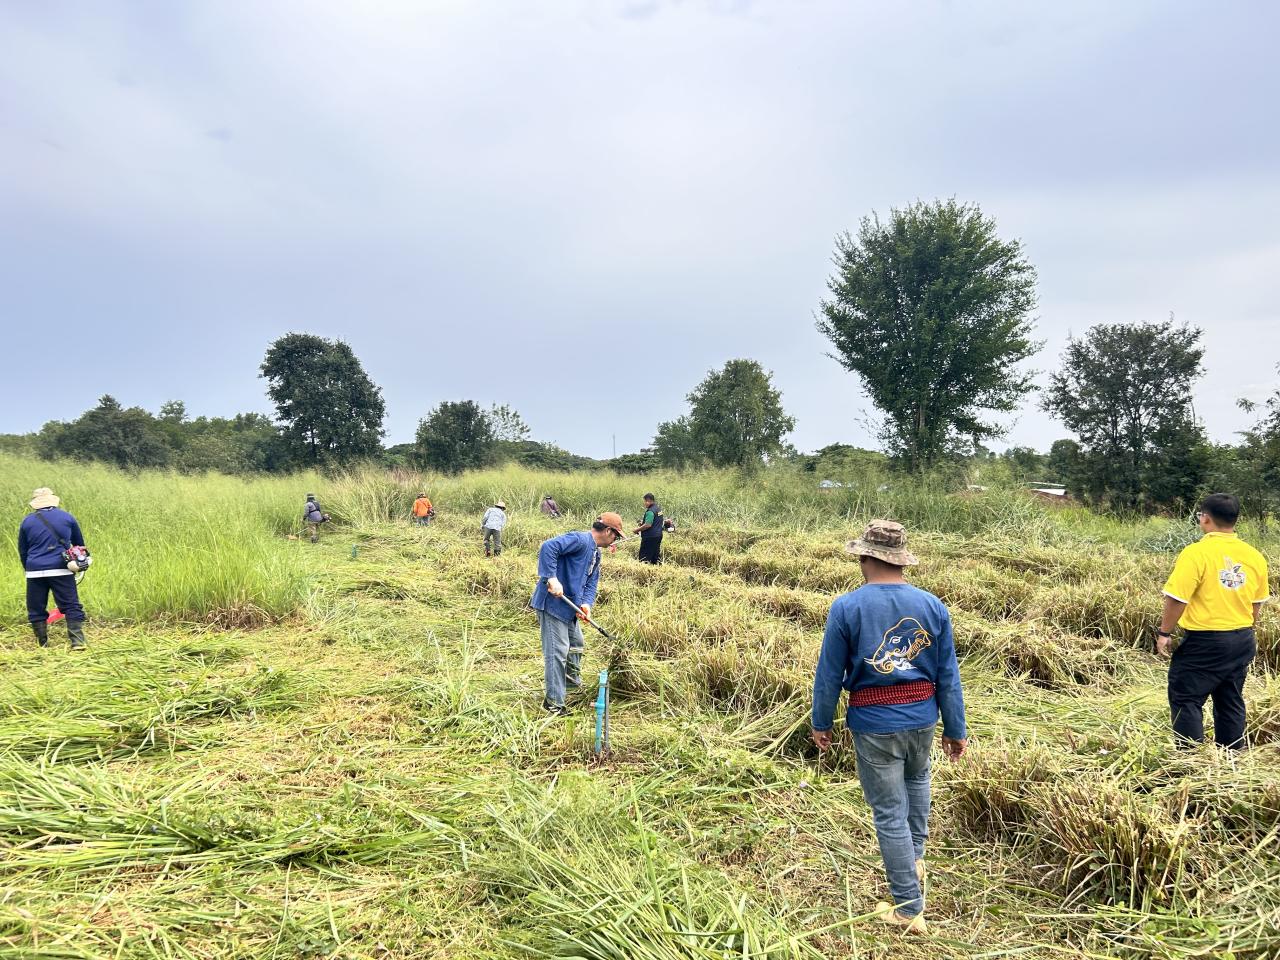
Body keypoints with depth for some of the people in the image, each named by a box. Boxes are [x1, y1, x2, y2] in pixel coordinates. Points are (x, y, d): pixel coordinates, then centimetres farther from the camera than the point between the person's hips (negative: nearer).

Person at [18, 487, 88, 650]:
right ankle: (78, 642, -10)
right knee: (71, 606, 0)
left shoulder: (27, 521, 7)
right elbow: (80, 544, 19)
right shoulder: (67, 517, 7)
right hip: (61, 570, -1)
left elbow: (22, 551, 15)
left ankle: (42, 645, 13)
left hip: (35, 571, 1)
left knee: (36, 610, 11)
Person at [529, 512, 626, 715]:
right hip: (552, 602, -11)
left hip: (568, 606, 11)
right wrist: (552, 578, -35)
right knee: (557, 651, -6)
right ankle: (553, 702, 3)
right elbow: (548, 547, -31)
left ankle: (572, 681, 47)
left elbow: (592, 582, 12)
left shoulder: (596, 552, 14)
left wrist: (586, 603, -7)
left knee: (576, 644, 26)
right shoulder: (580, 540, -19)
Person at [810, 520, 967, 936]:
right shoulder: (932, 605, -3)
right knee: (916, 779, 33)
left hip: (874, 723, -4)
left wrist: (821, 723, 5)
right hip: (922, 716, 4)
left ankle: (909, 907, 18)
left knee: (889, 812, 8)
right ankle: (915, 858, 43)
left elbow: (829, 674, -8)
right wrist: (955, 729, 10)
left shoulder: (846, 607, -13)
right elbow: (948, 675, 1)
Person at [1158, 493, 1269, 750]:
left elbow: (1176, 599, -19)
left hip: (1204, 642, -7)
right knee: (1231, 701, 18)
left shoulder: (1196, 553, -18)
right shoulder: (1254, 556, 3)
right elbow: (1256, 603, 12)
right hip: (1242, 640, 7)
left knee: (1186, 699, 2)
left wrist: (1164, 633, -7)